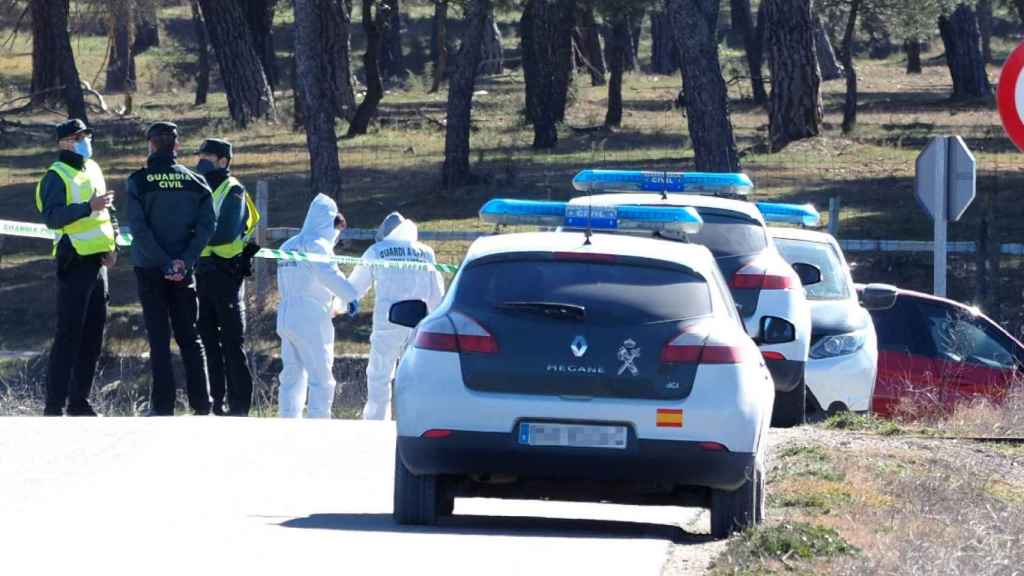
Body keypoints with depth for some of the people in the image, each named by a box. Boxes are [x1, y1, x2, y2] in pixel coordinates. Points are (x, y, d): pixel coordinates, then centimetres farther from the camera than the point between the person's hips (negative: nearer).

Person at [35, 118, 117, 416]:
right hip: (75, 263, -8)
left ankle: (79, 401, 18)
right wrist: (88, 207, -31)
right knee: (69, 334, -11)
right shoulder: (57, 176, -9)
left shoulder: (93, 169, 15)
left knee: (93, 335, 10)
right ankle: (54, 405, -10)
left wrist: (112, 244, 11)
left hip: (98, 262, 8)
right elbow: (52, 216, -22)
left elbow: (106, 212, 26)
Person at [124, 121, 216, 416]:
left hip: (150, 270, -2)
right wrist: (184, 262, -10)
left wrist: (165, 263, -15)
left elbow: (139, 228, -15)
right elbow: (207, 225, -7)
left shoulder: (138, 182, -7)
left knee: (159, 339, 2)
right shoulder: (195, 182, 1)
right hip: (184, 270, 2)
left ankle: (163, 405, -1)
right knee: (190, 337, 11)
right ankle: (201, 403, 8)